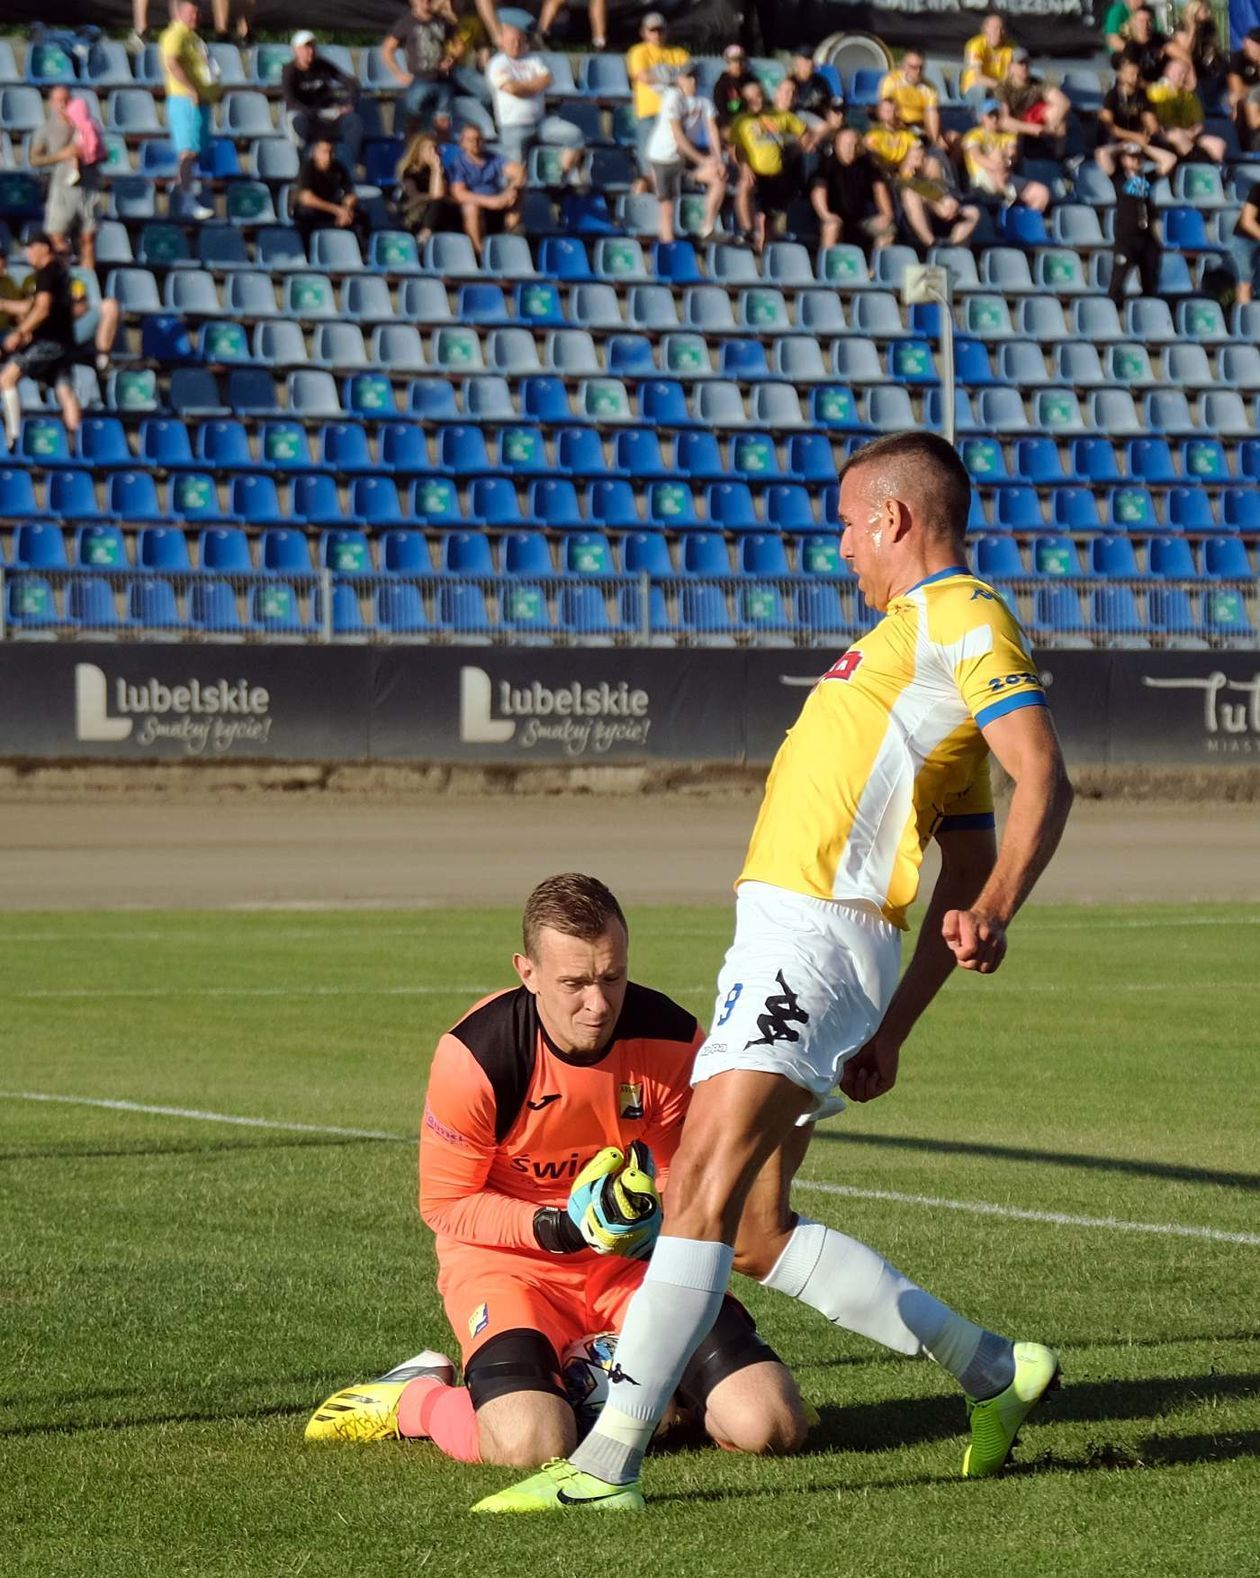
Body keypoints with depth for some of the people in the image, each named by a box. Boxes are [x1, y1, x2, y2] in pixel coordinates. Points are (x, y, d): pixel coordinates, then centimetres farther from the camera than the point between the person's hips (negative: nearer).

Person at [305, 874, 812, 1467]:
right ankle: (411, 1399, 4)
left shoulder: (671, 1040, -12)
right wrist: (558, 1229, -24)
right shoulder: (473, 1055, -21)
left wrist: (655, 1217, -18)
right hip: (508, 1256, -3)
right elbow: (445, 1204, -9)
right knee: (530, 1443, -32)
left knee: (768, 1424, -15)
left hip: (634, 1257, 4)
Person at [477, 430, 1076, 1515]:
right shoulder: (917, 636, 29)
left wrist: (993, 914, -32)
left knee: (702, 1190, -19)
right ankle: (994, 1371, 18)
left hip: (814, 932, -11)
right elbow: (964, 871, 26)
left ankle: (606, 1462, -26)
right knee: (754, 1232, 9)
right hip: (779, 936, 11)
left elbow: (1045, 781, -16)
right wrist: (890, 1031, 22)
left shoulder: (962, 616, -1)